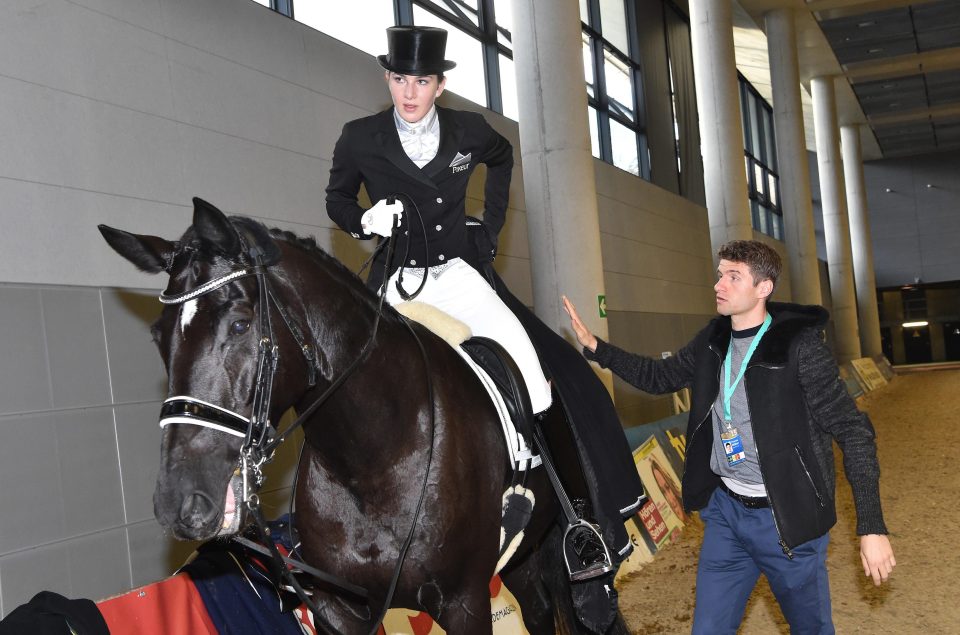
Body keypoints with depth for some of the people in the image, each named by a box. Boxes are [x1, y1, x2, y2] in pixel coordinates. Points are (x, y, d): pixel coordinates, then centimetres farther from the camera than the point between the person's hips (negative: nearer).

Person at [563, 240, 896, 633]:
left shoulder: (799, 346, -16)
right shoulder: (713, 340, 2)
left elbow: (853, 432, -14)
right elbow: (660, 376, 17)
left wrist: (871, 528, -19)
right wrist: (594, 346, 6)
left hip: (786, 517, -5)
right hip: (724, 510, 5)